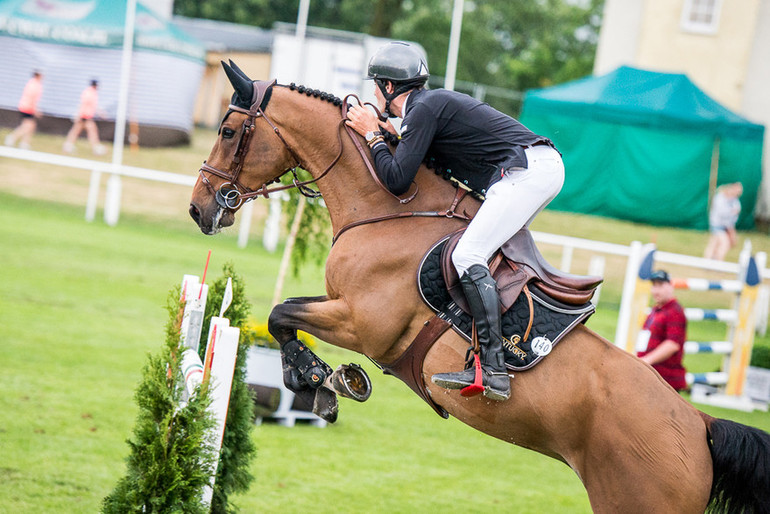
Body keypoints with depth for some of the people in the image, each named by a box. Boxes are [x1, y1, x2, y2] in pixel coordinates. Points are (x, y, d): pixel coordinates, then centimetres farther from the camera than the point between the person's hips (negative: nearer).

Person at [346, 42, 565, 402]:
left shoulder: (423, 108, -7)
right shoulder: (435, 102, 22)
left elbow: (397, 181, -12)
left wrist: (373, 136, 2)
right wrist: (392, 136, 21)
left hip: (527, 170, -10)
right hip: (545, 166, 10)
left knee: (467, 256, -18)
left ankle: (493, 370, -27)